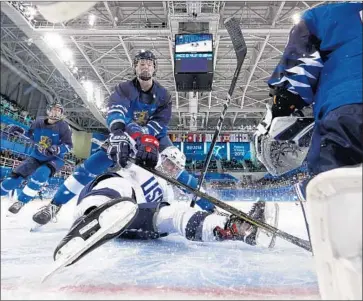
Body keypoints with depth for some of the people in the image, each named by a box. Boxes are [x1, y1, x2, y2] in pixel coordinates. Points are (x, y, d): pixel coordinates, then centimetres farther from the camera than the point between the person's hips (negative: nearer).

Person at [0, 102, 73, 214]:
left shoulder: (63, 126, -15)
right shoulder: (39, 122, -3)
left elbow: (69, 145, -16)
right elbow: (31, 136, 13)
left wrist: (57, 149, -34)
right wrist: (20, 132, -6)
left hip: (54, 159, -4)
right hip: (36, 156, 4)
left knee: (41, 174, -31)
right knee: (16, 175, -2)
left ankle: (21, 201, -17)